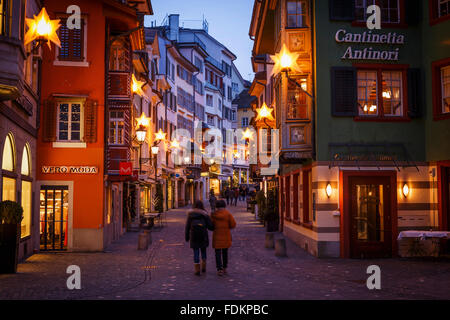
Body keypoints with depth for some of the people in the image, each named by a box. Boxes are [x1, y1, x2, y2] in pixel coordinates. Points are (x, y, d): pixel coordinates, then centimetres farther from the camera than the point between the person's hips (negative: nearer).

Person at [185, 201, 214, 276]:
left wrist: (187, 237, 9)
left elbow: (187, 226, 1)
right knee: (203, 251, 19)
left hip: (194, 236, 0)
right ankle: (203, 268, 21)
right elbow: (210, 226, -8)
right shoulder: (205, 214, -4)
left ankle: (197, 270, 2)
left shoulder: (190, 214, 0)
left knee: (196, 253, 5)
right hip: (203, 236, 0)